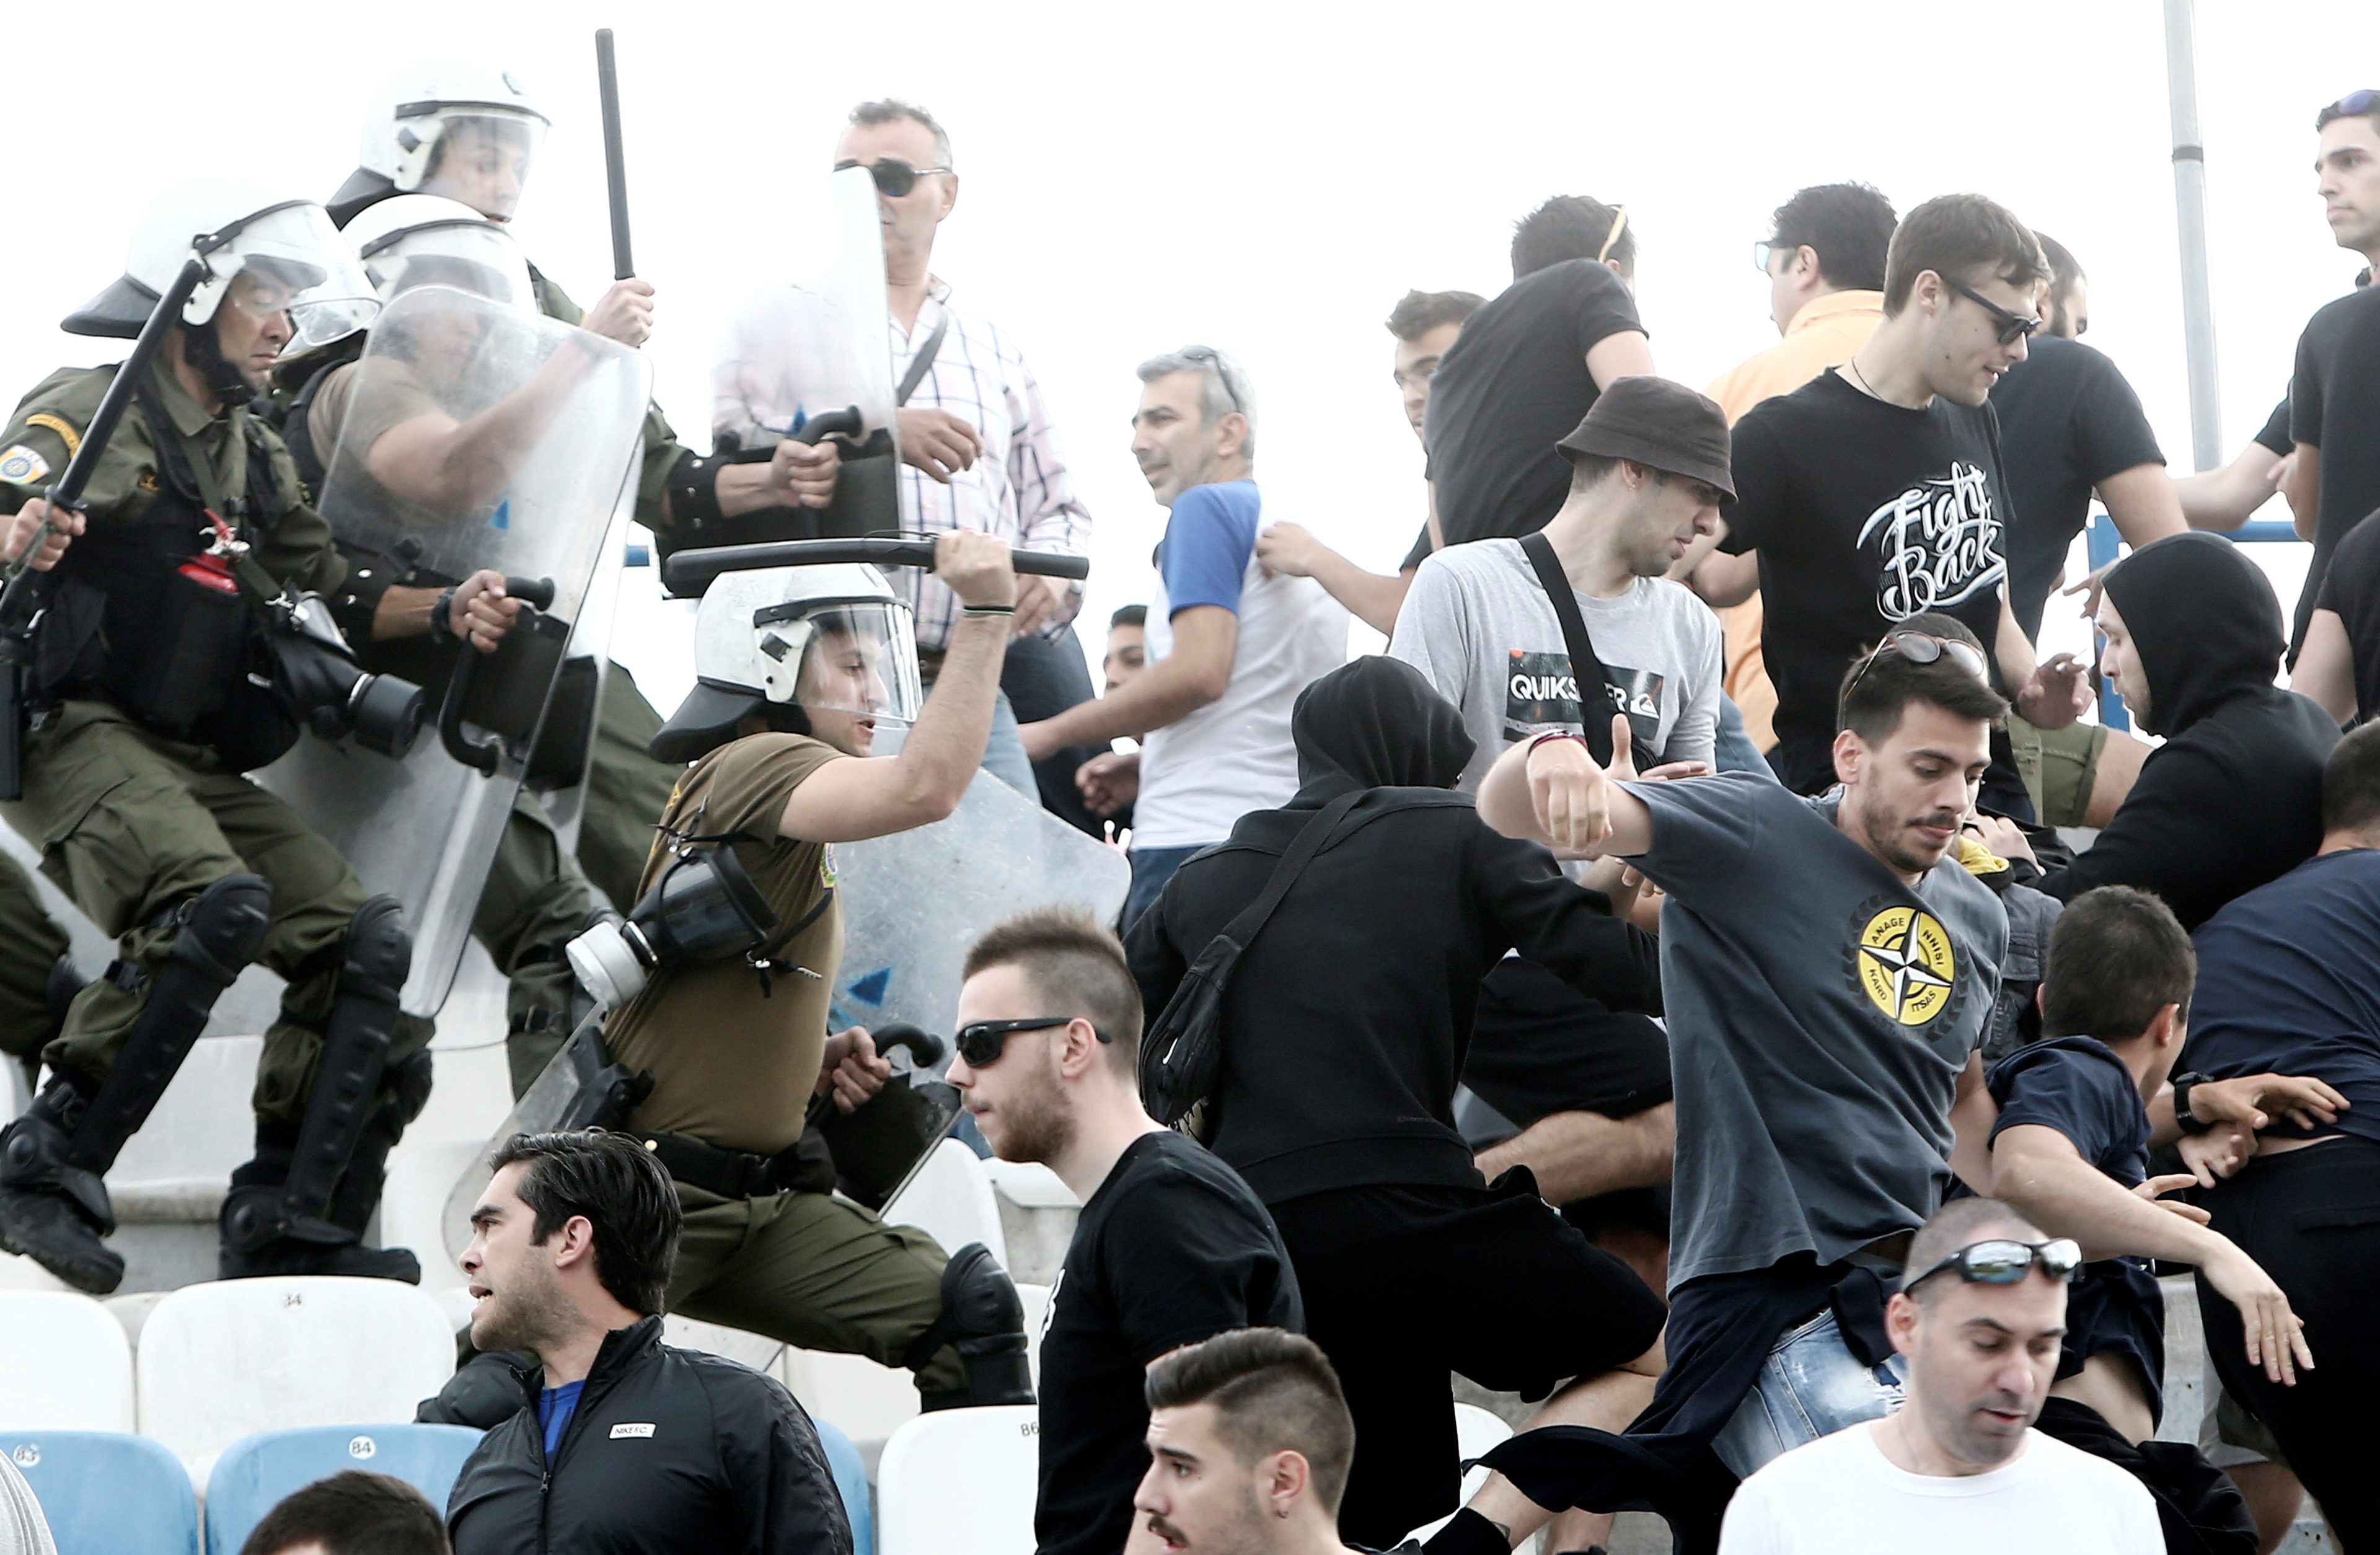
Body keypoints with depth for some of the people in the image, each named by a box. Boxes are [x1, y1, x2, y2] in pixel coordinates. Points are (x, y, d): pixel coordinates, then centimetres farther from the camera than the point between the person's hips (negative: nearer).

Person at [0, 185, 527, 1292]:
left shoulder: (254, 460, 22)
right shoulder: (92, 413, -4)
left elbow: (330, 594, 23)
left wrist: (446, 611, 5)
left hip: (197, 767, 9)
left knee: (362, 939, -4)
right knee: (216, 902, -33)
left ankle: (282, 1224, -2)